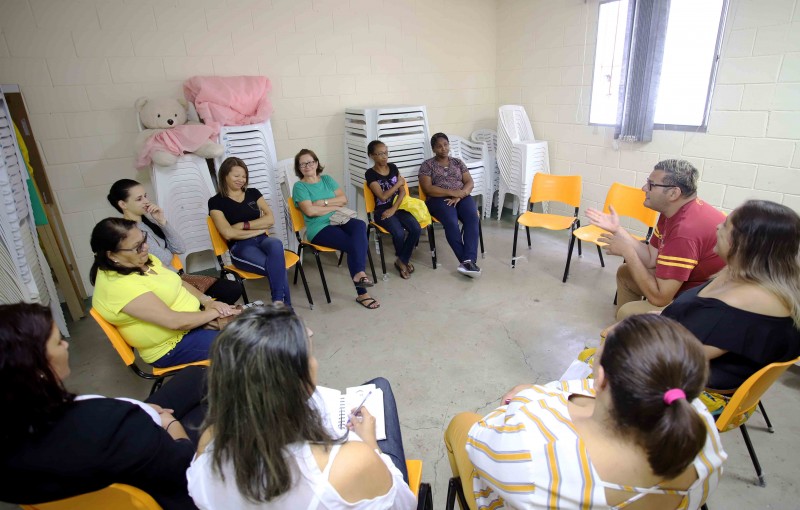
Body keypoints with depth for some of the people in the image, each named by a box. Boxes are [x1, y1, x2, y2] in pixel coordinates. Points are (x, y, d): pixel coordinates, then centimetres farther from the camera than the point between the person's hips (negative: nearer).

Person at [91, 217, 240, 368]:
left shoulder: (142, 260, 0)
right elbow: (175, 322, -29)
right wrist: (215, 312, -18)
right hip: (172, 346, -8)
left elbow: (180, 283, 9)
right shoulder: (118, 286, -27)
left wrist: (207, 300, -9)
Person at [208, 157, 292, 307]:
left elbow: (270, 219, 6)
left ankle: (279, 303, -33)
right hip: (240, 248, -4)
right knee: (277, 267, -34)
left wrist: (243, 225, -4)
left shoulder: (253, 193, 18)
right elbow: (228, 233, -8)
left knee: (276, 244, -36)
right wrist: (258, 230, -4)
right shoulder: (216, 202, 5)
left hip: (262, 240, 4)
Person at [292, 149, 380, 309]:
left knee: (360, 226, -31)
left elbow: (344, 199, 6)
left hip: (339, 220, 5)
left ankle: (359, 273, -37)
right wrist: (334, 206, -6)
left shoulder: (327, 179, 17)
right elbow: (310, 211, -14)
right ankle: (361, 293, -26)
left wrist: (323, 202, -8)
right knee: (353, 244, -27)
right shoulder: (299, 186, 1)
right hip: (319, 229, -5)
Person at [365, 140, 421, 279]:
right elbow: (383, 196, -14)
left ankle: (402, 261, -2)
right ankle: (404, 260, 5)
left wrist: (394, 209, -11)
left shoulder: (393, 167, 9)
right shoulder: (370, 174, -5)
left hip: (398, 207, 5)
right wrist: (398, 183, -5)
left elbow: (402, 191, 4)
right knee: (399, 233, -29)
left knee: (416, 228, -22)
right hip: (382, 210, -4)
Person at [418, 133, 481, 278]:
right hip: (439, 199, -3)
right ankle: (466, 260, -31)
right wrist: (452, 192, -14)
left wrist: (459, 195, -12)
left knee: (472, 218, -30)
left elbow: (470, 182, 10)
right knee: (451, 222, -34)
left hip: (461, 198, 3)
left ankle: (468, 260, -39)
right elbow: (428, 189, -6)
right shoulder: (427, 165, 8)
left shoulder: (458, 162, 19)